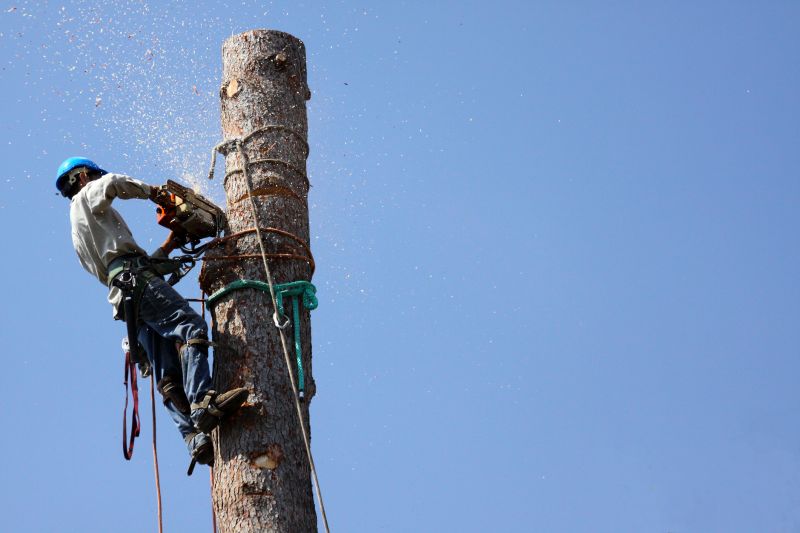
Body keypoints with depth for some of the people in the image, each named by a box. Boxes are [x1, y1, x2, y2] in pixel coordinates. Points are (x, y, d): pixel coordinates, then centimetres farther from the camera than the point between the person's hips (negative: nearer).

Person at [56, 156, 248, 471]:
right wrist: (151, 192, 5)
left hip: (123, 298, 8)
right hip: (135, 278, -8)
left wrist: (167, 247, 32)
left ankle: (195, 440, -19)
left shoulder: (80, 234, 37)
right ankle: (202, 403, -43)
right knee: (192, 326, -25)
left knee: (169, 377, -6)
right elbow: (112, 183, -10)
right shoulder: (87, 197, 14)